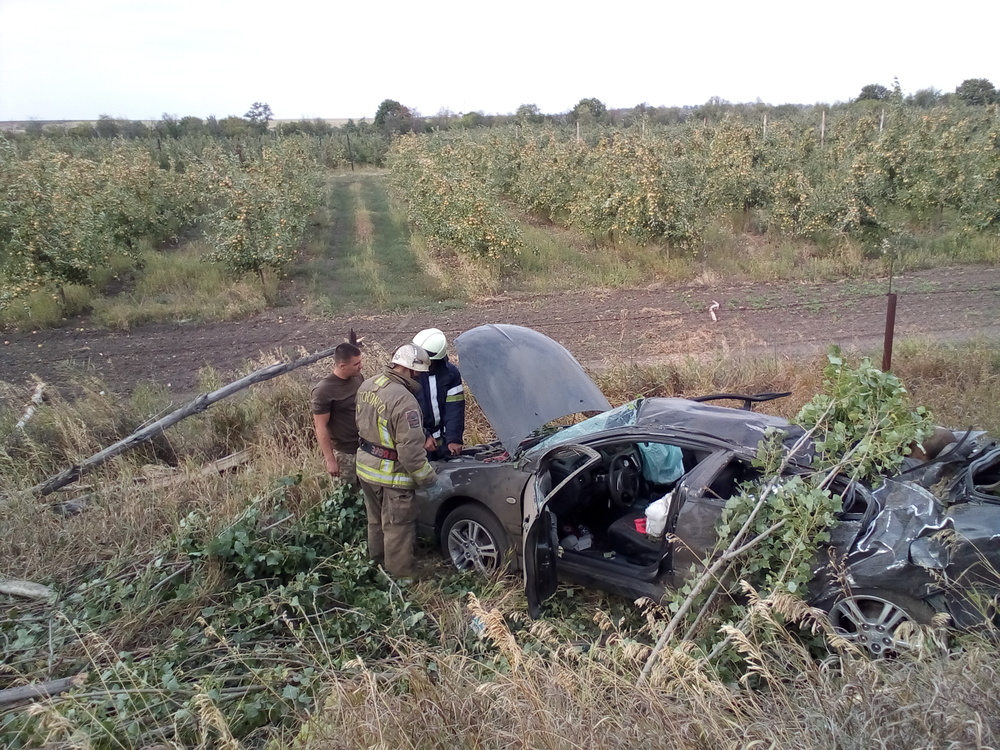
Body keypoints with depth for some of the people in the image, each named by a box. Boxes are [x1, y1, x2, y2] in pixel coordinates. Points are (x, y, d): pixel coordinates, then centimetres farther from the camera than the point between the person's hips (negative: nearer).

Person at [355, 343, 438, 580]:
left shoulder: (367, 386, -2)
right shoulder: (404, 401, -30)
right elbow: (410, 450, -27)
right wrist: (426, 477, -13)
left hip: (365, 466, 9)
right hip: (391, 474, -8)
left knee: (376, 521, 26)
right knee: (398, 527, 9)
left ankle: (378, 564, 45)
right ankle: (401, 576, 23)